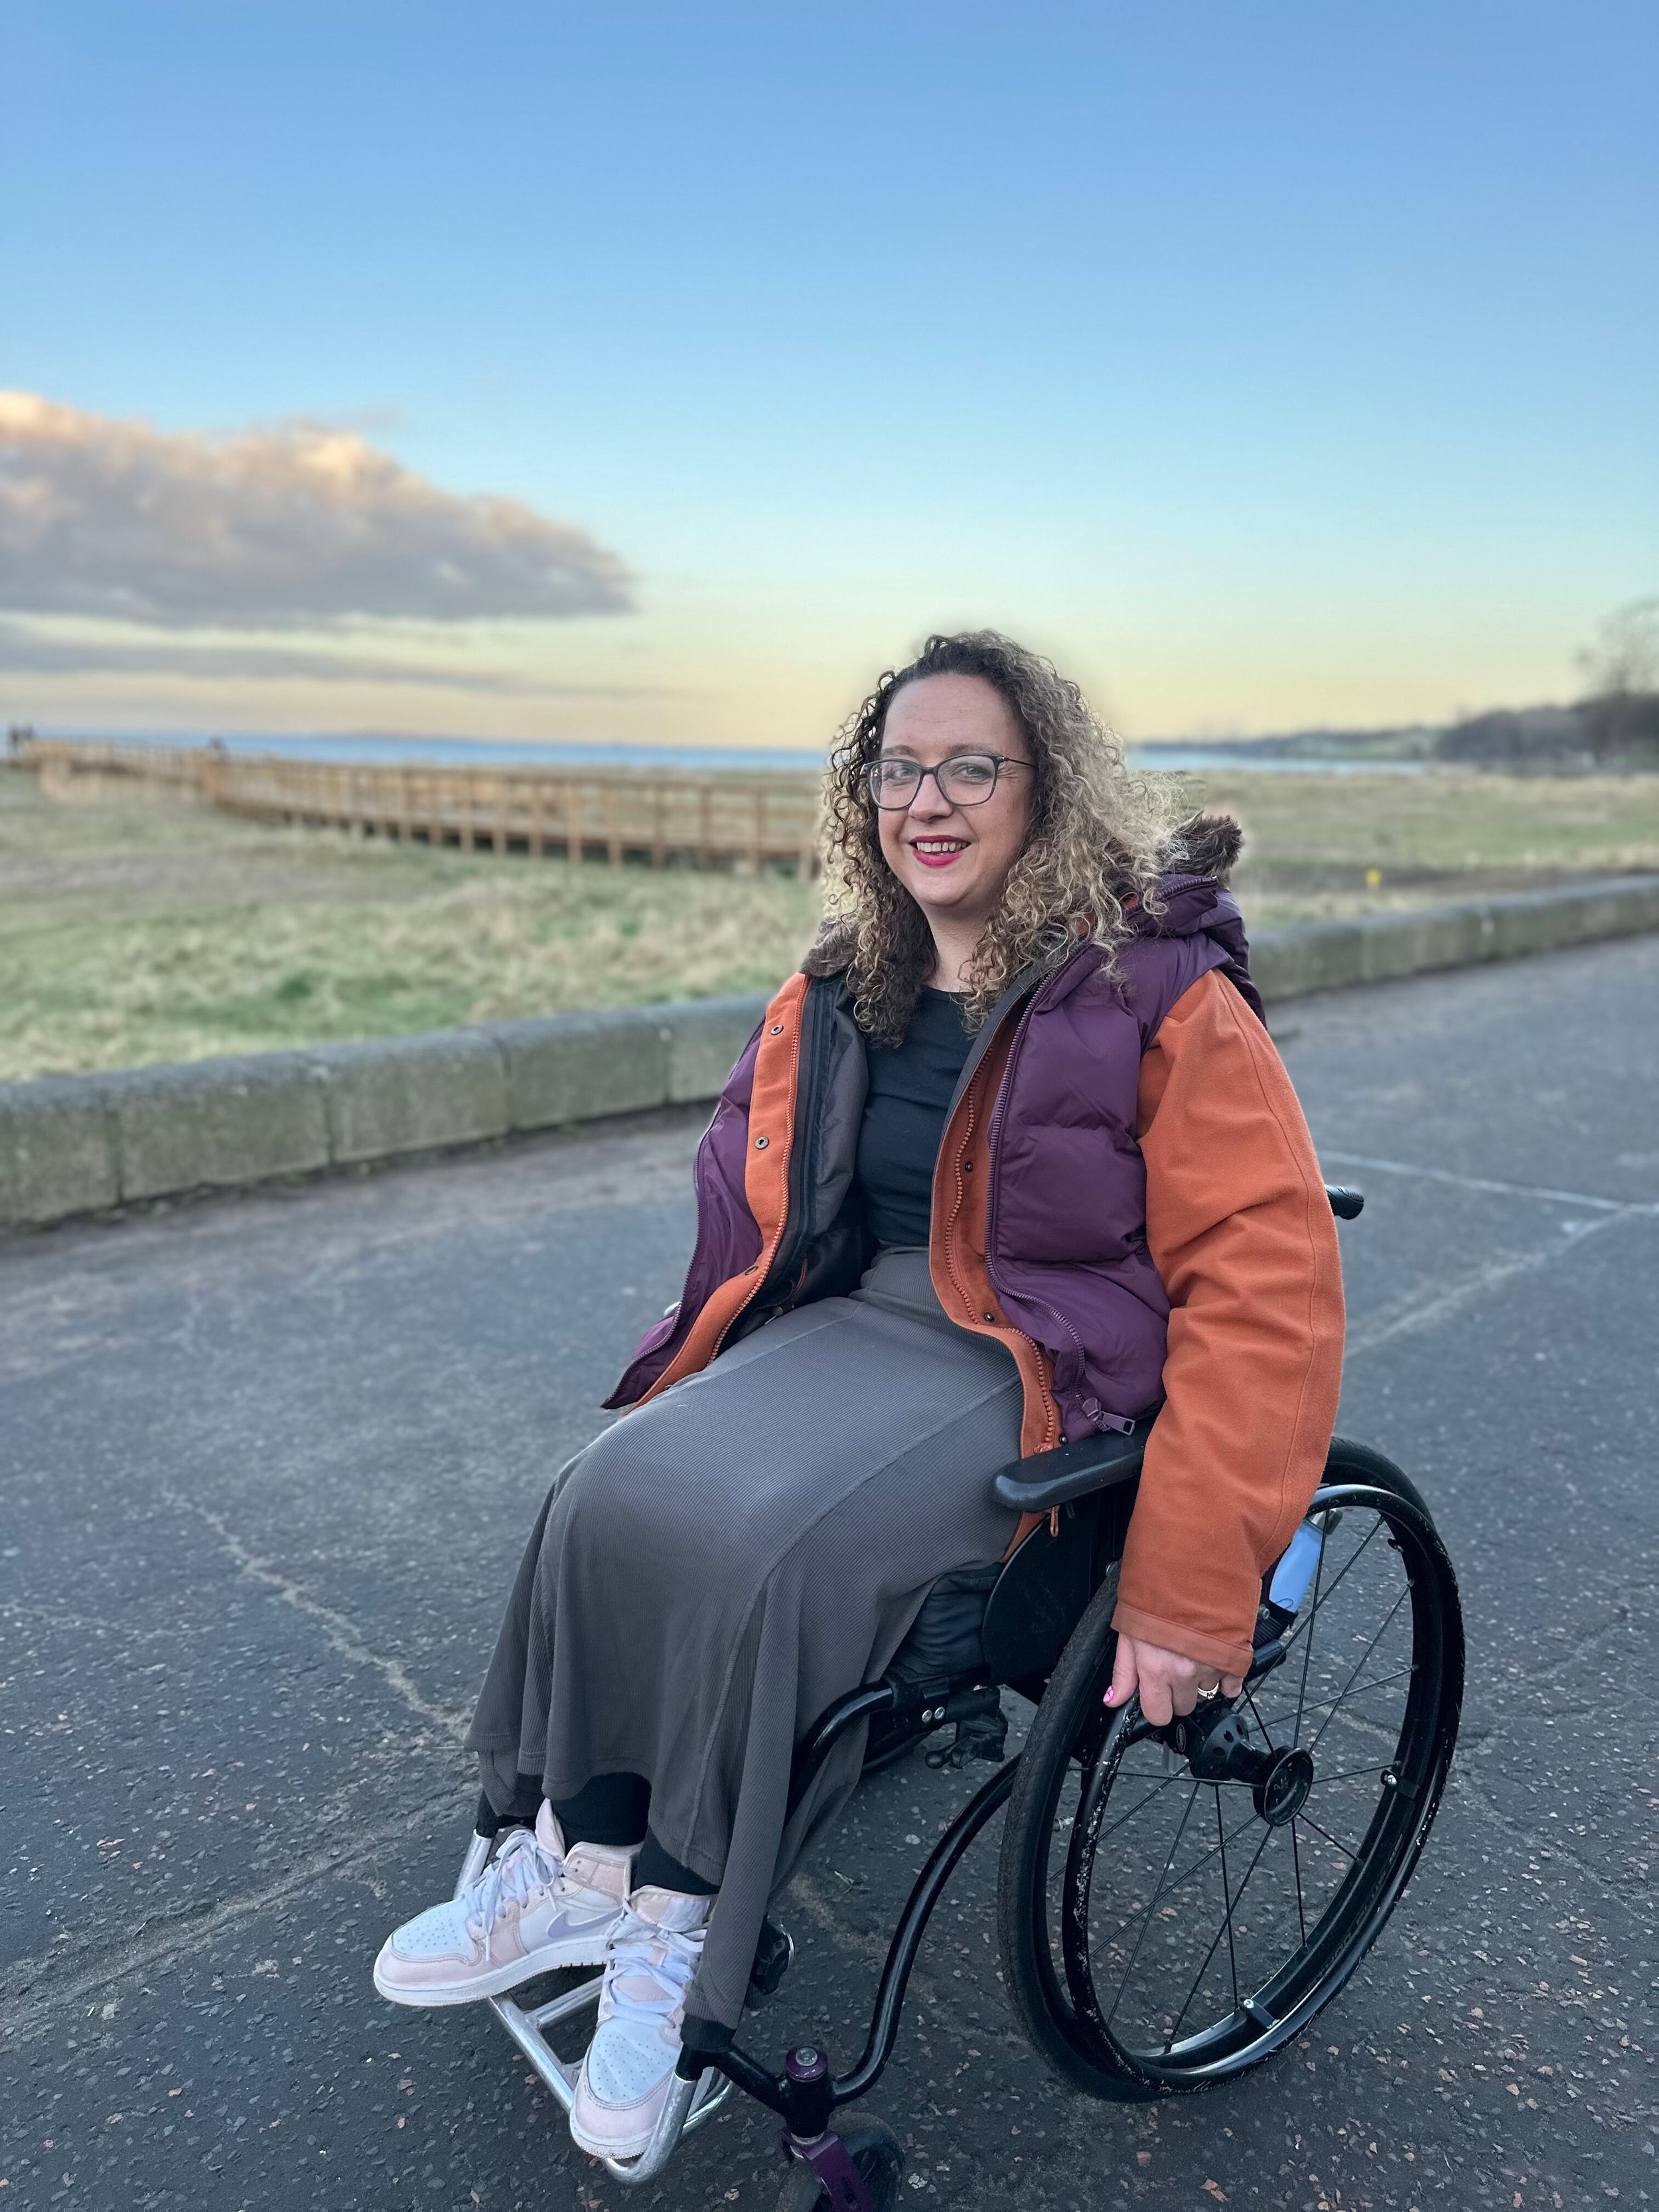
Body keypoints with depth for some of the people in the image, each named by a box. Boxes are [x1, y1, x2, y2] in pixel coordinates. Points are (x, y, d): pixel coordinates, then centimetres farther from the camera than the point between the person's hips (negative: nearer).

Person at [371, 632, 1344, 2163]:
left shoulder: (1160, 992, -11)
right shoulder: (837, 993, 8)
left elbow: (1264, 1287, -16)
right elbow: (752, 1210, 20)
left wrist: (1189, 1591, -21)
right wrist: (696, 1386, 12)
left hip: (1045, 1373, -5)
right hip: (851, 1322, 6)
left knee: (766, 1551, -28)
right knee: (610, 1498, -19)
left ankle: (682, 1929, -3)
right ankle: (576, 1857, 1)